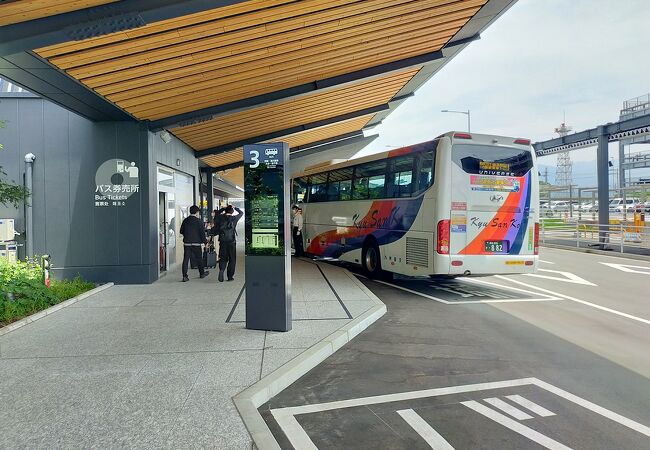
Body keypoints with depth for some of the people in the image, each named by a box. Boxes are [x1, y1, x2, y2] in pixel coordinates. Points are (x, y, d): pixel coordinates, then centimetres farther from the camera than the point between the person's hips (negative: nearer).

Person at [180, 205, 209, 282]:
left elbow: (181, 231, 12)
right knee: (199, 258, 13)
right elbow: (202, 233, -8)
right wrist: (205, 241, 2)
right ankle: (202, 273, 28)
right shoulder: (198, 221, -7)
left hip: (186, 243, 3)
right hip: (196, 243, -3)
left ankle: (185, 276, -3)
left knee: (185, 259, 2)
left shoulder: (185, 221, 4)